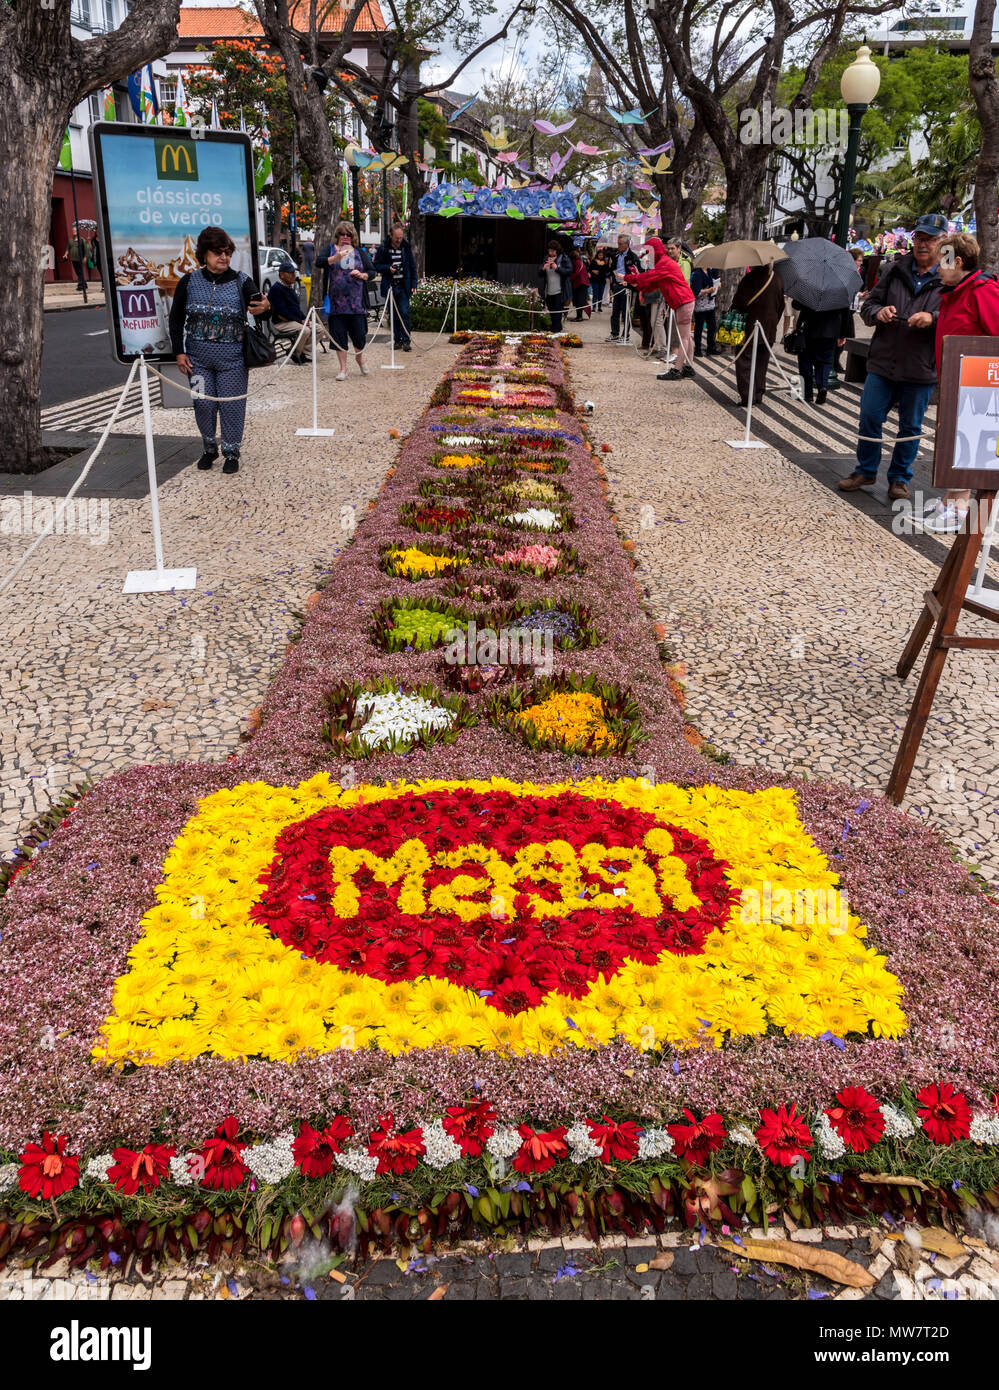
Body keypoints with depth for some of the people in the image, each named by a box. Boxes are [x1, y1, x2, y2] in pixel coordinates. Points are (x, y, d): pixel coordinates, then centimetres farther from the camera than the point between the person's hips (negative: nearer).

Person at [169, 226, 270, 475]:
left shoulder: (240, 282, -3)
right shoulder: (188, 282, 0)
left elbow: (258, 306, -16)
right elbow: (176, 319, 7)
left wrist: (265, 308, -41)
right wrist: (179, 352, 1)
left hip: (232, 358, -1)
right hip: (198, 357, 1)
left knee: (232, 405, 2)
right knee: (203, 404, 5)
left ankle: (231, 453, 19)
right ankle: (209, 448, 27)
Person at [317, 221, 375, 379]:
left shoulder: (360, 252, 12)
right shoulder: (330, 250, 7)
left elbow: (372, 271, 12)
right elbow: (318, 262, -10)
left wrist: (362, 275, -9)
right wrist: (336, 258, -26)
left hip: (356, 301, 0)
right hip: (336, 302, 0)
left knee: (359, 332, 0)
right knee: (339, 334, 1)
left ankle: (359, 357, 31)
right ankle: (343, 368, 11)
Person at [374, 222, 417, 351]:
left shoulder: (406, 247, 5)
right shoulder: (383, 248, -1)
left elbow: (413, 266, 11)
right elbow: (376, 265, 4)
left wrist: (413, 284, 4)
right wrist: (388, 268, -14)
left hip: (404, 286, 0)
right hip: (390, 286, 0)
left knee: (404, 313, -7)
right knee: (394, 315, 5)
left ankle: (406, 340, -3)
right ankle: (398, 340, 13)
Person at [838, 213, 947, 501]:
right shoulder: (896, 270, 7)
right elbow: (868, 304, 12)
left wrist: (933, 318, -25)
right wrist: (878, 312, -11)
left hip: (921, 369, -2)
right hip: (883, 361, 2)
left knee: (910, 426, 8)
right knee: (870, 418, 5)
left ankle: (899, 478, 23)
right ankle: (866, 471, 23)